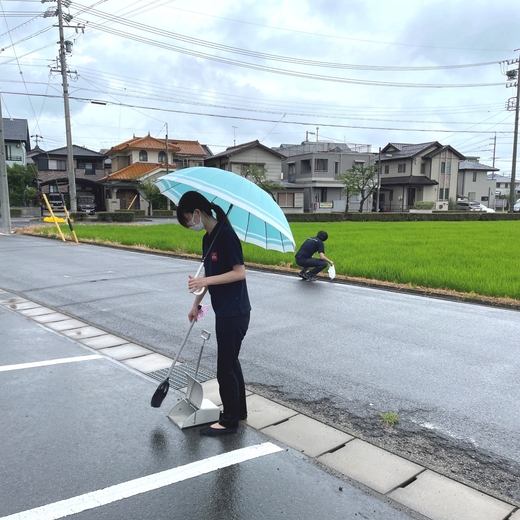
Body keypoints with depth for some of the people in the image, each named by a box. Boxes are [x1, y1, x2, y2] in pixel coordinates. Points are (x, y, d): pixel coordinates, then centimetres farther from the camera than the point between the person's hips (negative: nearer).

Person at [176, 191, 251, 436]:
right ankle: (238, 410, 35)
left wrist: (206, 281, -27)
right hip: (224, 311, 10)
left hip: (234, 312, -10)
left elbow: (239, 272, -21)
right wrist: (196, 304, 19)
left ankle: (229, 421, 16)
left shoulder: (225, 234, -18)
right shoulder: (207, 238, 10)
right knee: (231, 362, 20)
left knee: (226, 367, 1)